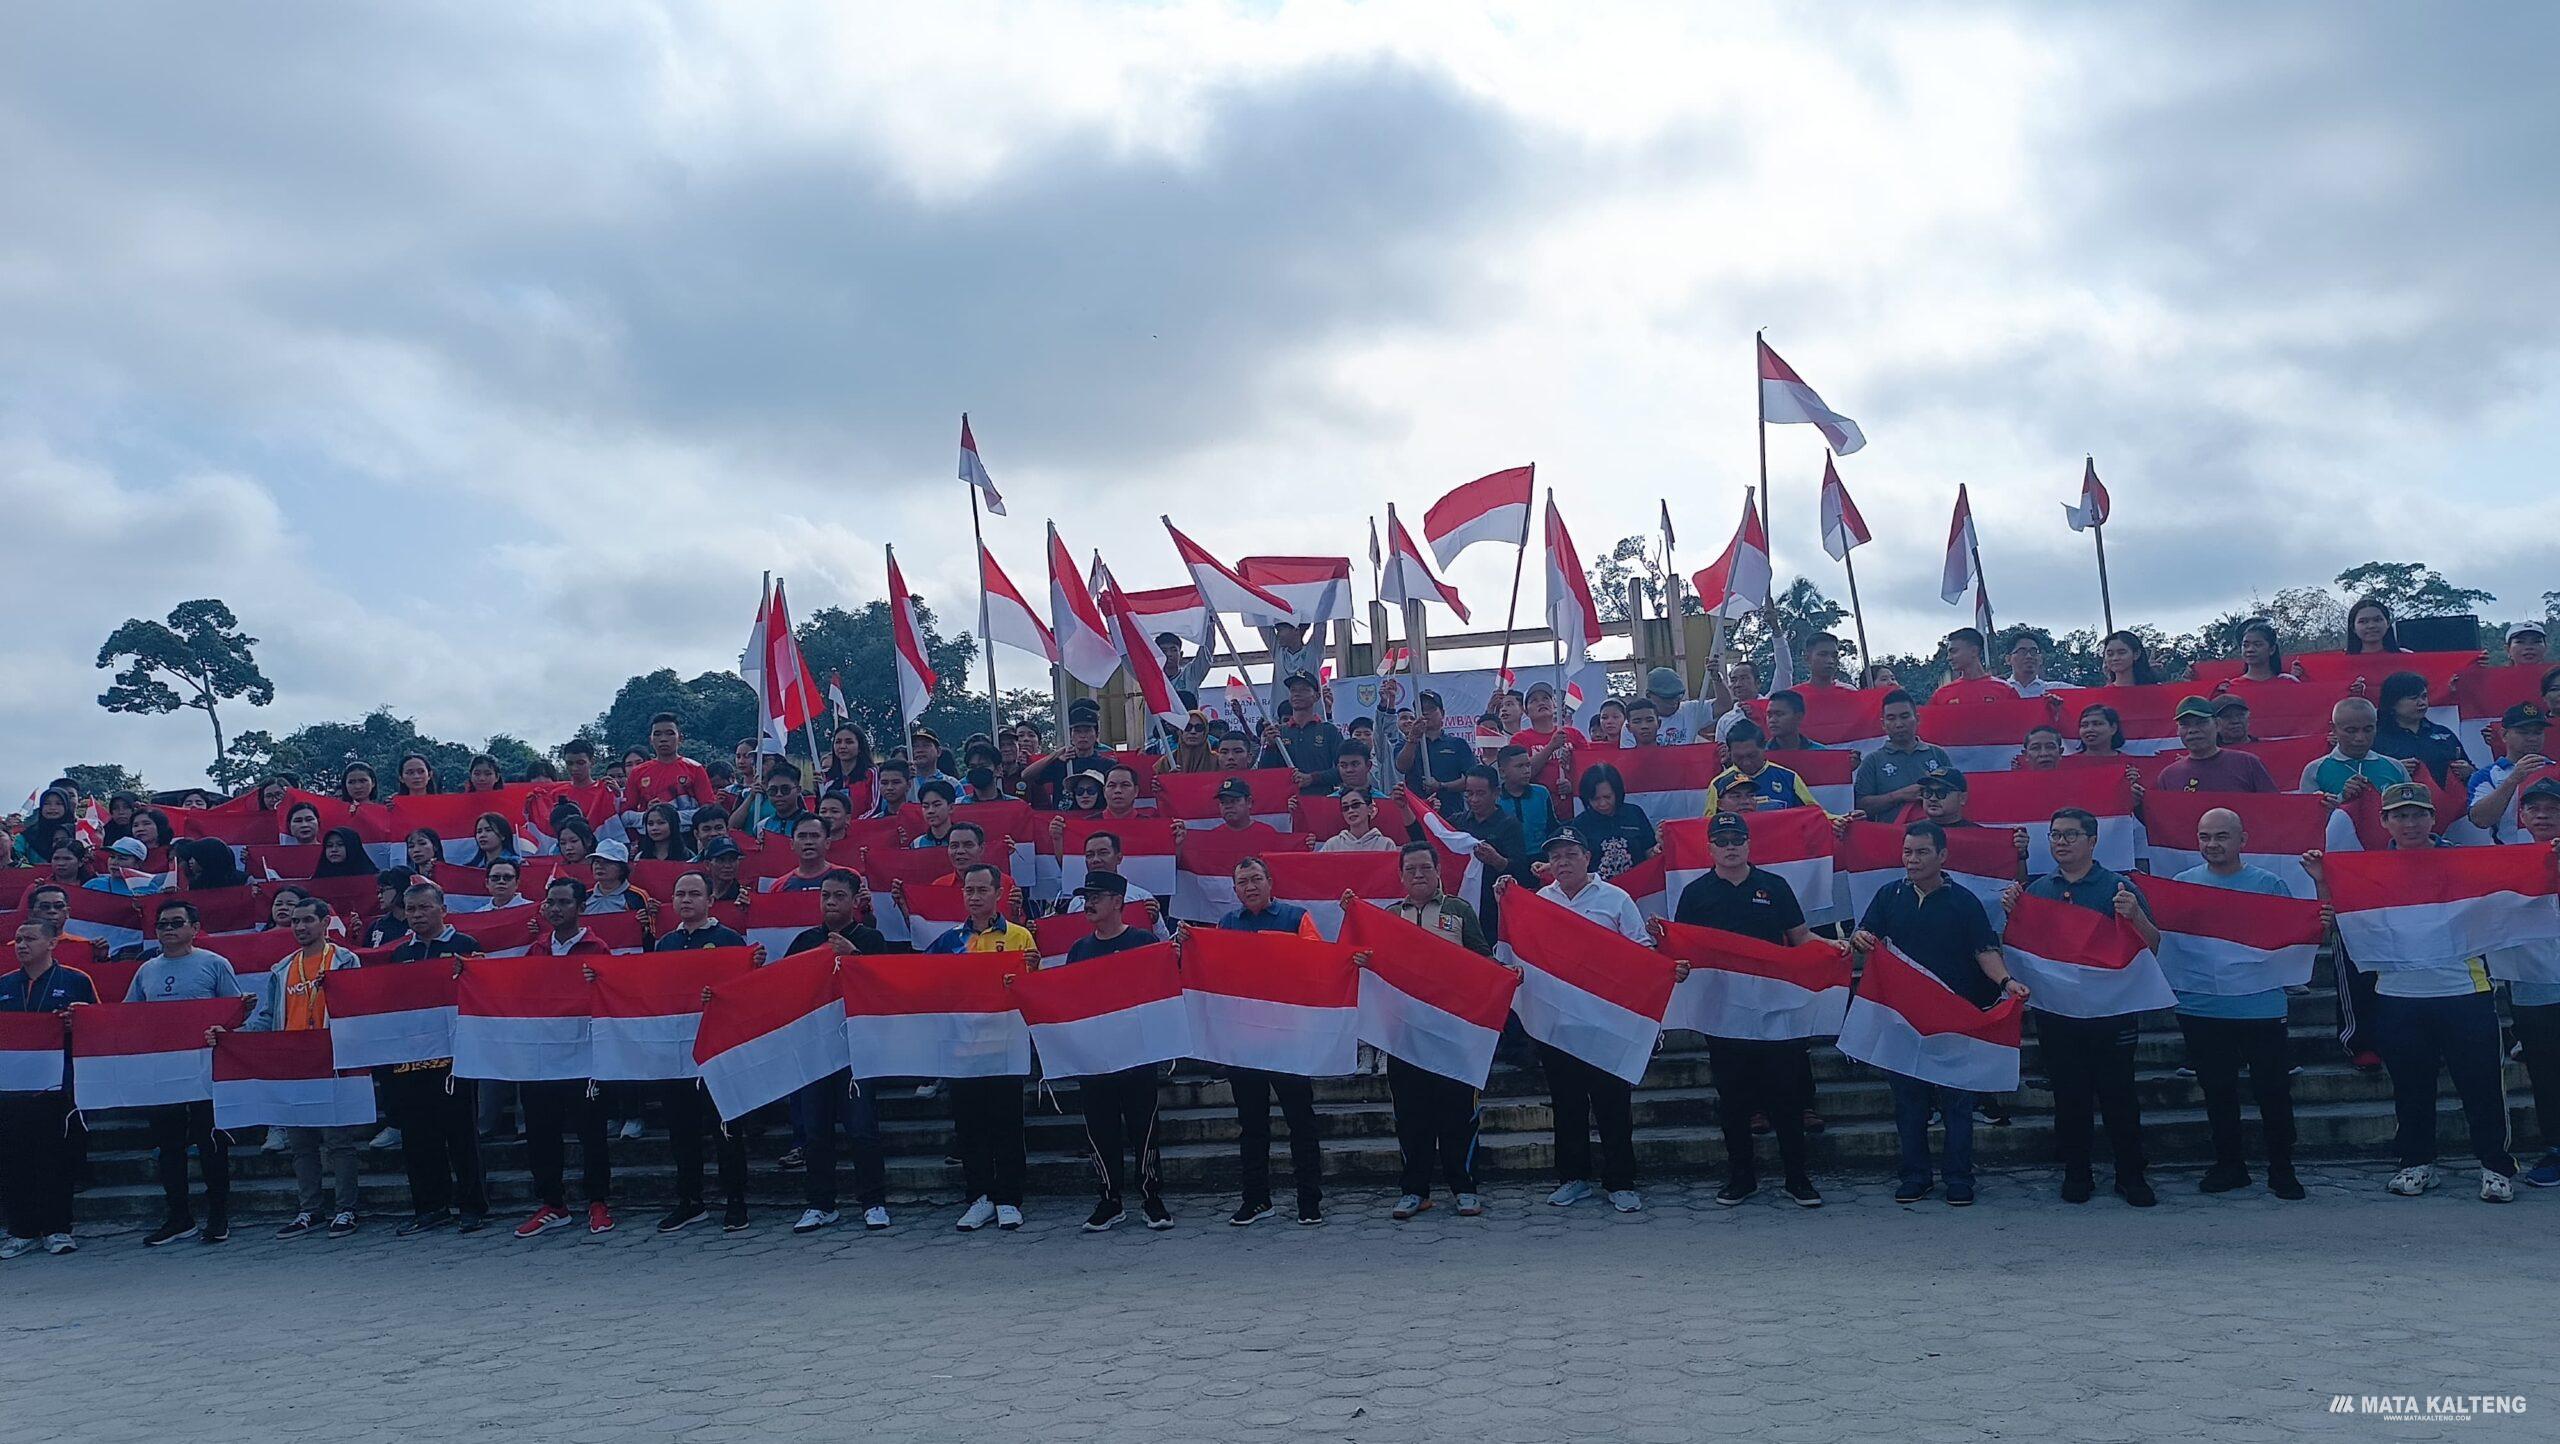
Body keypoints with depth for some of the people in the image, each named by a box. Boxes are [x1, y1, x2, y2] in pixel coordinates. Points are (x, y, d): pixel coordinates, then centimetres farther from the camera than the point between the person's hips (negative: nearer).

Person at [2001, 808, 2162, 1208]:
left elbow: (2153, 947, -5)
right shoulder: (2036, 890, 8)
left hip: (2110, 1009, -3)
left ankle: (2131, 1175, 14)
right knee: (2069, 1097, 9)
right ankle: (2076, 1175, 18)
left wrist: (2135, 914, -24)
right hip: (2055, 1010, 3)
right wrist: (2011, 912, -5)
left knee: (2118, 1095, 2)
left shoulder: (2118, 887, -2)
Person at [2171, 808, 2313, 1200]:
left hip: (2260, 1006, -2)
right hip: (2201, 1009, 2)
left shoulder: (2269, 884, 0)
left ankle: (2282, 1169, 19)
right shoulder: (2182, 884, 5)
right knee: (2217, 1092, 13)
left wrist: (2318, 928, -18)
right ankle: (2228, 1165, 26)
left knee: (2273, 1092, 3)